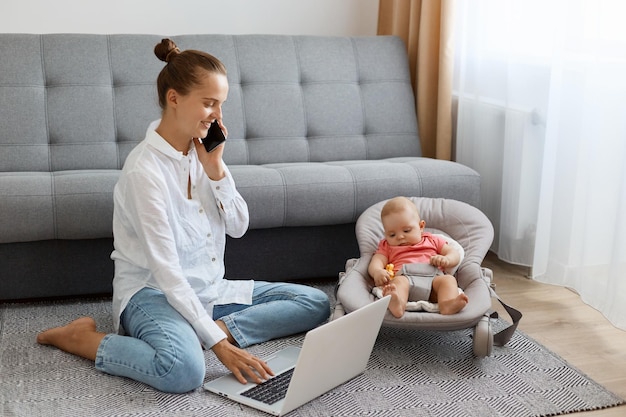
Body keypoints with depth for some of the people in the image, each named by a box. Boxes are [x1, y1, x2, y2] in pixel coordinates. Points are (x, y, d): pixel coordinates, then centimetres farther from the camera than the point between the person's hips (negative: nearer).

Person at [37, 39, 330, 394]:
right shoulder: (146, 168, -21)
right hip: (152, 292, -7)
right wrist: (219, 345, -28)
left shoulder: (203, 151, 2)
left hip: (209, 288, 7)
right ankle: (83, 338, -11)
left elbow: (238, 227, 5)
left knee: (316, 303, -1)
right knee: (184, 369, -38)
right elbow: (166, 270, -25)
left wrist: (215, 168, -10)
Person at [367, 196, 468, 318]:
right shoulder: (386, 246, 31)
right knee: (398, 281, -34)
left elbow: (455, 254, 27)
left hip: (432, 277, 2)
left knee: (448, 279, -27)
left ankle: (447, 305, -57)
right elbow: (376, 262, 13)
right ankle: (396, 304, -66)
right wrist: (377, 272, -13)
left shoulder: (432, 240, 32)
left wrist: (446, 260, 1)